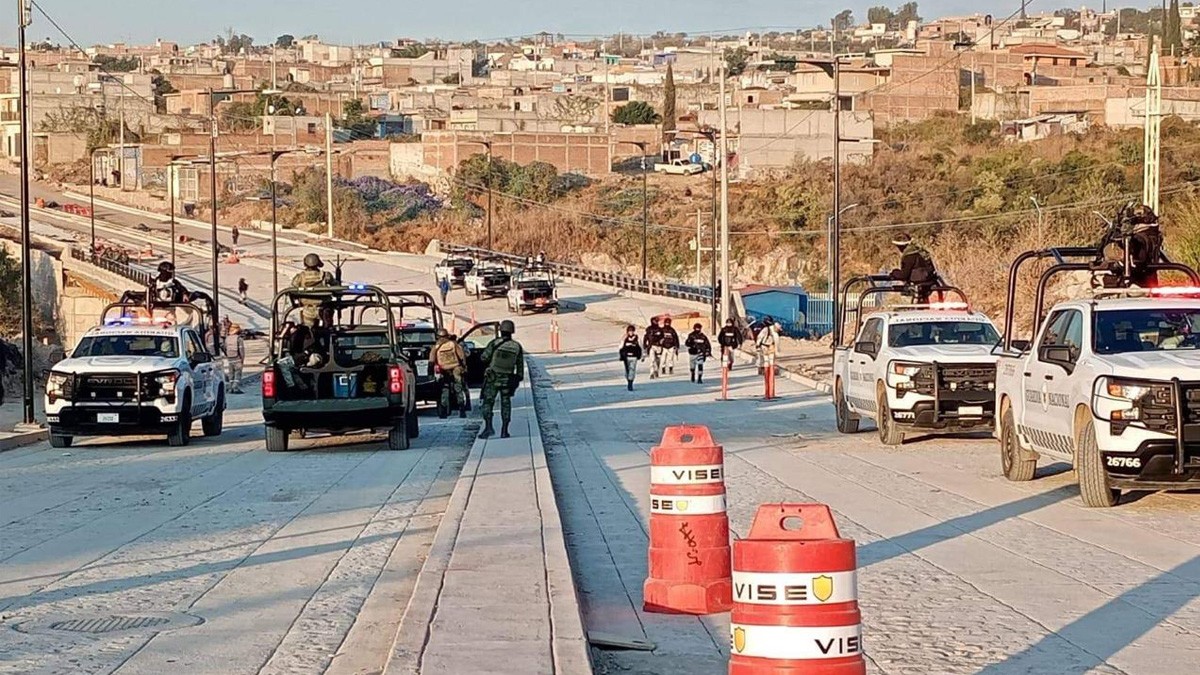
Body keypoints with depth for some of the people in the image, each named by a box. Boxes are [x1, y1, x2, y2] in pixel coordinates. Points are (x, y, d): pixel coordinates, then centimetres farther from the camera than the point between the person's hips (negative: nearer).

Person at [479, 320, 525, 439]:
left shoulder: (494, 343, -11)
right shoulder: (517, 347, -1)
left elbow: (483, 357, -9)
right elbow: (520, 365, 4)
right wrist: (520, 378, 15)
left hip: (492, 378, -3)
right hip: (508, 379, 3)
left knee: (488, 402, 3)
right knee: (506, 403, 11)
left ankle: (488, 426, -14)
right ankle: (504, 430, 7)